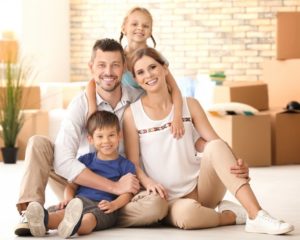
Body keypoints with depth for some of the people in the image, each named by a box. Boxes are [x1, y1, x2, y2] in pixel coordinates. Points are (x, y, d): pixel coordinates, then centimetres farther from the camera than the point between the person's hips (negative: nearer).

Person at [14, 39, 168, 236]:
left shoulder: (138, 98, -7)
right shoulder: (81, 104, -14)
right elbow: (63, 162, -25)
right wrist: (114, 186, -28)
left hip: (120, 189, 1)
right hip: (80, 185, -1)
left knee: (157, 205, -30)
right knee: (38, 143, -19)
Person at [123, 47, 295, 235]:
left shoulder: (189, 105, 5)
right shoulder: (132, 114, -2)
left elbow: (216, 142, -2)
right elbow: (133, 163, -2)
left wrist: (236, 165, -21)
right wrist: (147, 182, -22)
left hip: (201, 188, 3)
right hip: (170, 200, -3)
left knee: (215, 147, -27)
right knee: (186, 212, -39)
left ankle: (257, 216, -32)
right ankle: (232, 215, -10)